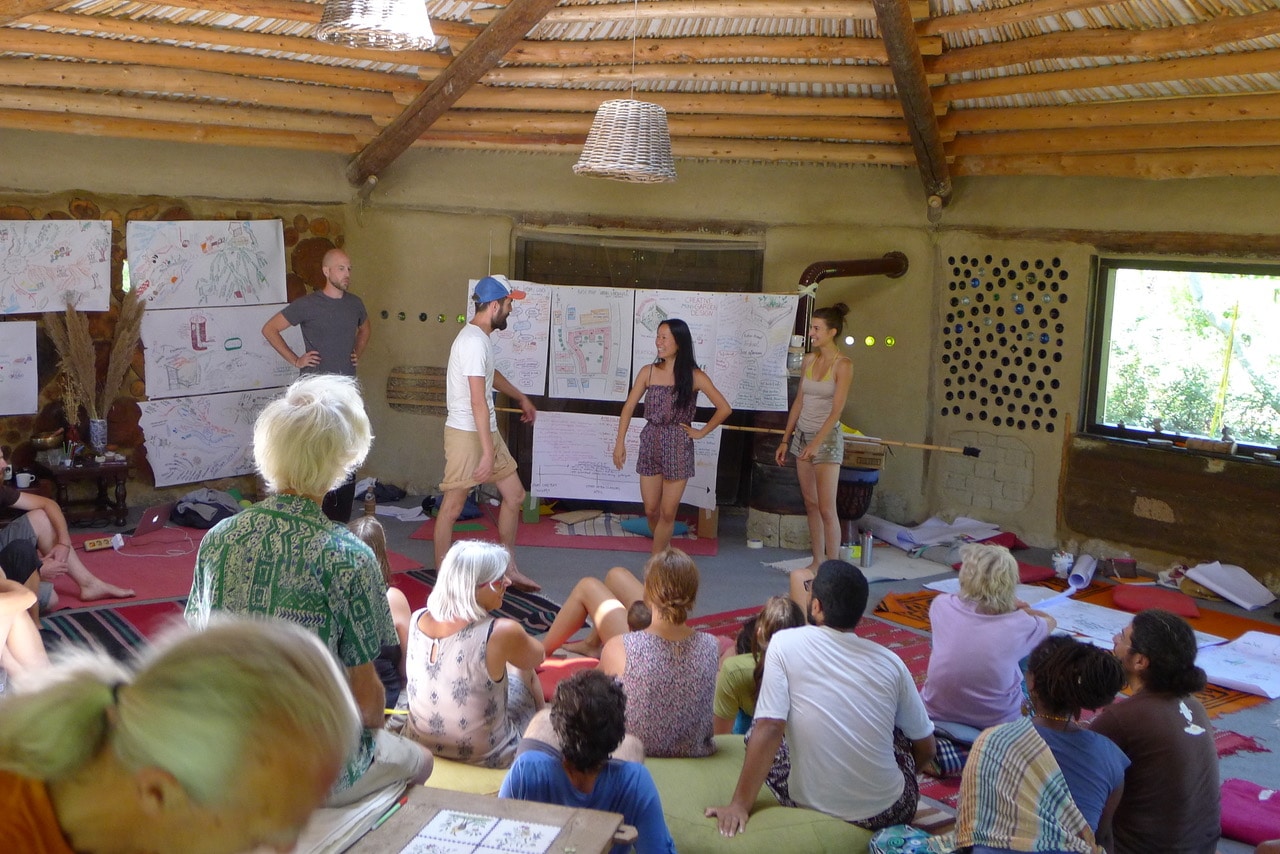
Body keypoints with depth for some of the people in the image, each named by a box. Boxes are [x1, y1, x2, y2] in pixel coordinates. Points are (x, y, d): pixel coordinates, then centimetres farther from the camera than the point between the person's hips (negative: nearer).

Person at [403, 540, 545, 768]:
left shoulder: (417, 619, -12)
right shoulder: (502, 632, -28)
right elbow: (537, 658, -5)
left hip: (421, 747, 5)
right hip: (486, 759, -5)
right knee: (521, 670, 22)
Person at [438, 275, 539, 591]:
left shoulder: (480, 337, 12)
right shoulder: (474, 342, -20)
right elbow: (478, 402, -24)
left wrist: (521, 398, 44)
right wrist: (488, 453, -25)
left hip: (487, 431, 10)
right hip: (466, 433, -10)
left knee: (514, 495, 11)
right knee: (453, 504, -1)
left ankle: (509, 569, 20)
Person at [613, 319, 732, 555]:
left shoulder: (694, 376, -6)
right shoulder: (648, 372, 1)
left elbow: (724, 409, -3)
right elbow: (628, 407, 3)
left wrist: (700, 432, -2)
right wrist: (620, 442, -3)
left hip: (678, 448, -2)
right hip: (650, 444, 3)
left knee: (667, 513, 1)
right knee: (651, 510, 8)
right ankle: (665, 550, 33)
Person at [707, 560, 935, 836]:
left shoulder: (785, 644, -10)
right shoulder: (890, 662, -1)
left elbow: (769, 728, -18)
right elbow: (925, 750, 7)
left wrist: (740, 805, -14)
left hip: (813, 809, -2)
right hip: (889, 813, 3)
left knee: (757, 735, 24)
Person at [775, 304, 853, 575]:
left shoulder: (843, 365, -10)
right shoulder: (809, 360, 8)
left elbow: (836, 410, -16)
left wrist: (816, 443, -23)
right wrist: (785, 440, 12)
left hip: (826, 437, -6)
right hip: (802, 434, 7)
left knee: (826, 508, -5)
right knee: (810, 504, 9)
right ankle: (817, 562, 17)